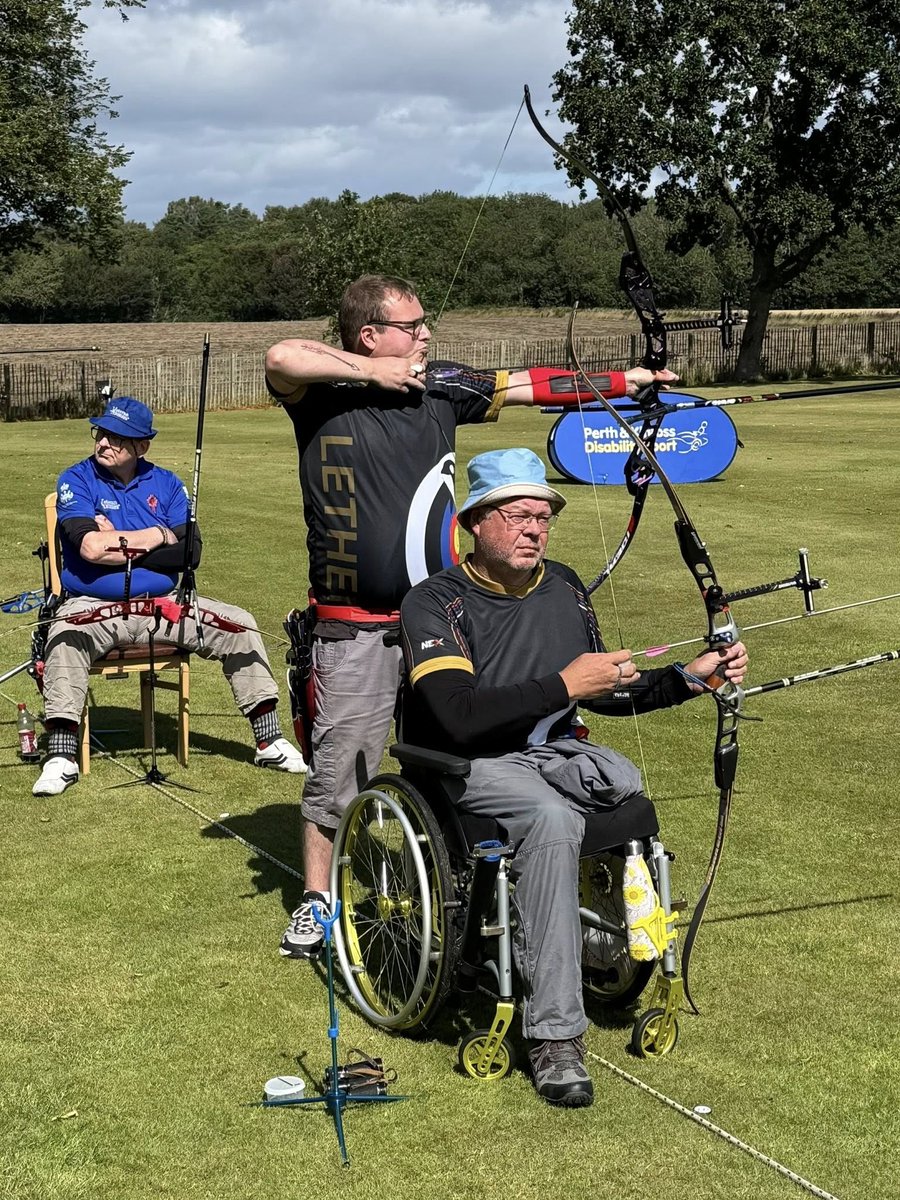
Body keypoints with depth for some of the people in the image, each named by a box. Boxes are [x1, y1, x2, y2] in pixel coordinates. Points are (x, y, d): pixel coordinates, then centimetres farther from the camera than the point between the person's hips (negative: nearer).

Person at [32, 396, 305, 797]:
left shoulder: (166, 484, 8)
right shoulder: (77, 480, -1)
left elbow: (189, 552, -6)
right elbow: (91, 546, -19)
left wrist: (120, 544, -12)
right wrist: (158, 536, -11)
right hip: (93, 606, -3)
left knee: (240, 625, -10)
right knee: (65, 637, -35)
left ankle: (268, 741, -4)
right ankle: (61, 757, -33)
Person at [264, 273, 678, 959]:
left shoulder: (440, 387, 5)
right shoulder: (323, 395, -8)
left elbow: (527, 386, 11)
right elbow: (281, 358, -28)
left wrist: (619, 381, 10)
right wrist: (372, 371, -18)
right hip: (356, 629, -4)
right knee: (338, 766, 4)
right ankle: (317, 899, 20)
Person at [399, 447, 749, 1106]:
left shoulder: (564, 587, 9)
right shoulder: (435, 602, -11)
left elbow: (602, 695, 18)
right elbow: (459, 718, -25)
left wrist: (691, 676, 5)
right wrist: (562, 686, -26)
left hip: (556, 754, 6)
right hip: (468, 768, -6)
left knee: (632, 785, -27)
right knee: (552, 818, -36)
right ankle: (555, 1034, -34)